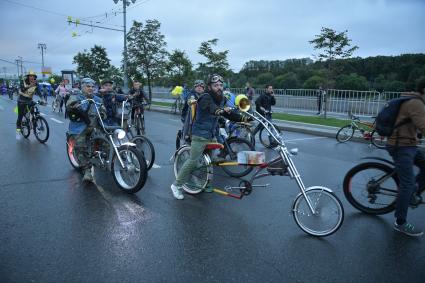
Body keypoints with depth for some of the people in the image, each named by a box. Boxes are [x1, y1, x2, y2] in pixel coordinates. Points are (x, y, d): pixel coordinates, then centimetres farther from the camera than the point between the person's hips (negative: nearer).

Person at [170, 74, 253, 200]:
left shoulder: (221, 99, 6)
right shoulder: (206, 98, -19)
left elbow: (229, 114, 7)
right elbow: (210, 107, -41)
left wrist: (243, 118, -7)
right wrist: (220, 110, -63)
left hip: (212, 135, 8)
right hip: (200, 134, -8)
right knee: (193, 161, -8)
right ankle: (176, 185, 6)